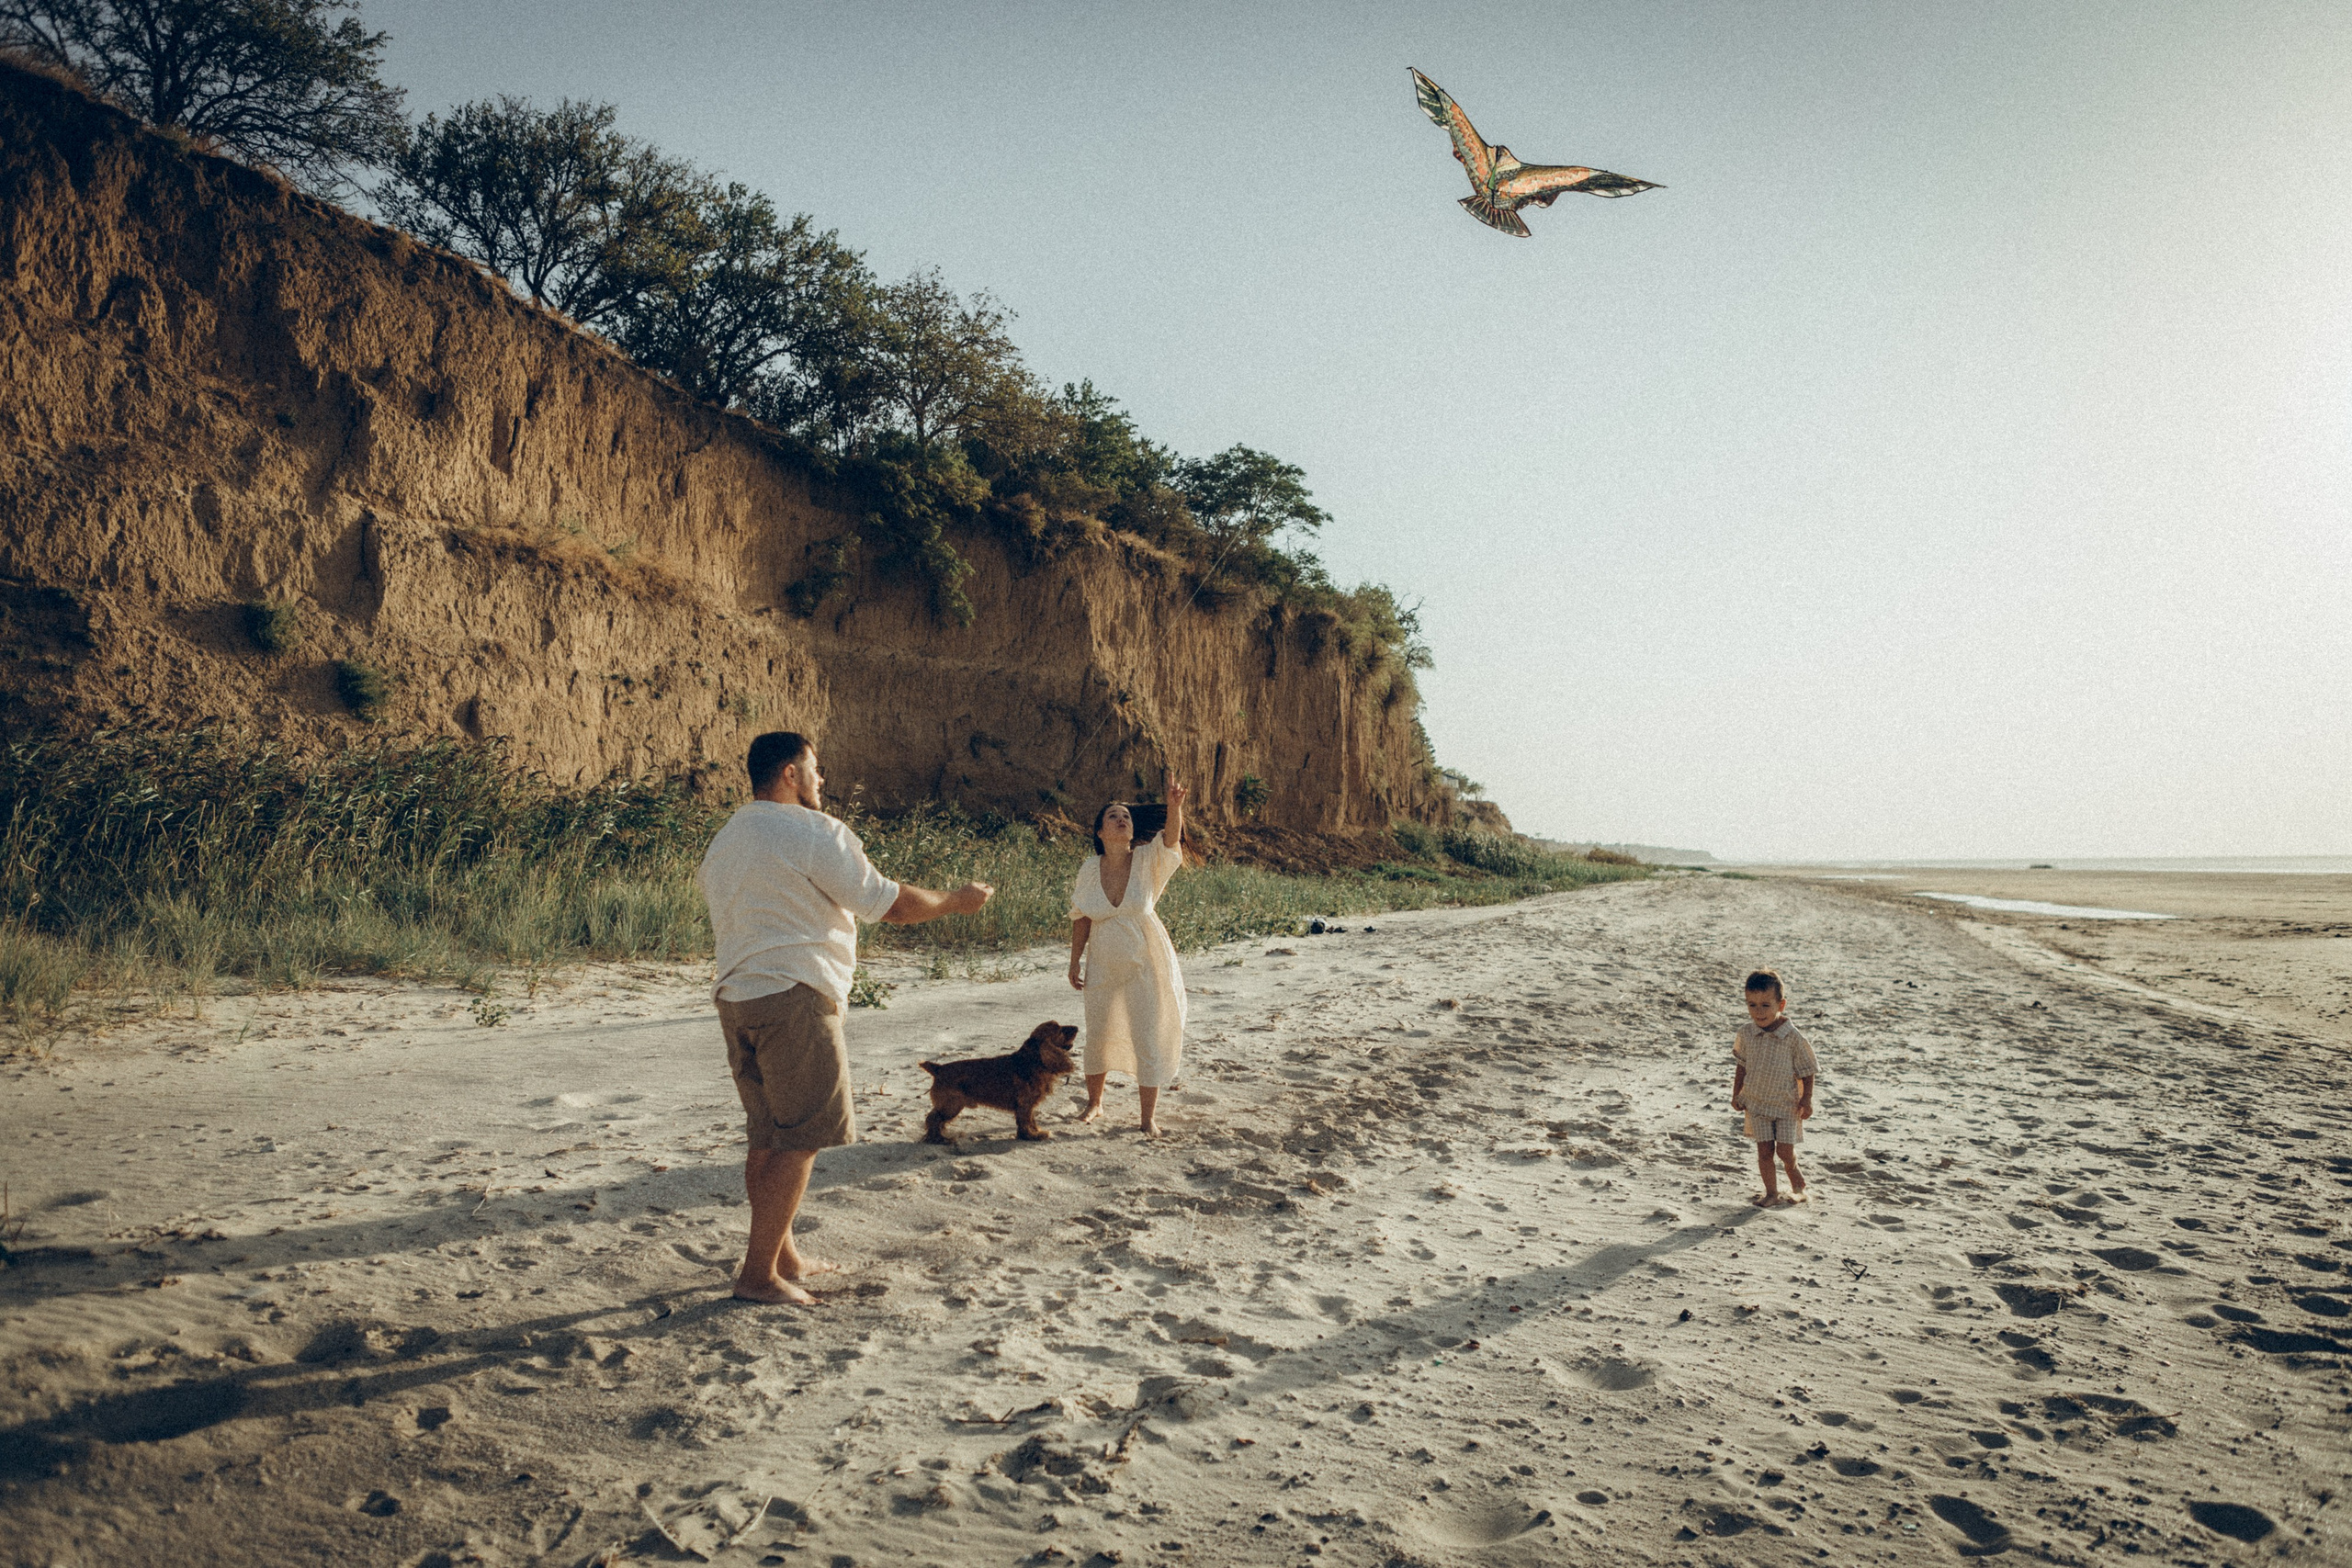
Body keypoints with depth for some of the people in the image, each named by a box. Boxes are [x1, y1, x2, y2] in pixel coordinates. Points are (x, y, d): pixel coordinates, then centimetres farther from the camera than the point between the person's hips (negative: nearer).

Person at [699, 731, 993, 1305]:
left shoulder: (722, 842, 17)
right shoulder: (815, 832, -10)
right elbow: (889, 903, -8)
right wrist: (956, 901, 6)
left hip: (735, 998, 9)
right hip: (794, 998, -9)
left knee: (768, 1137, 15)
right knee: (800, 1140, -2)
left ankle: (783, 1255, 24)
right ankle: (759, 1272, -1)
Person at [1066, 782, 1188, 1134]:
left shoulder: (1147, 860, -10)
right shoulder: (1091, 868, -5)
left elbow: (1171, 837, -30)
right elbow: (1081, 918, 3)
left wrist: (1174, 807, -48)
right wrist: (1075, 962, 3)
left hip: (1145, 964, -2)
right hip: (1103, 967, 2)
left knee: (1148, 1038, 1)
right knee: (1098, 1035, 13)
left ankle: (1149, 1116, 14)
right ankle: (1094, 1102, 36)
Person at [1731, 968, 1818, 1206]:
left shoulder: (1793, 1037, -17)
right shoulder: (1746, 1033, -7)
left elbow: (1806, 1071, -6)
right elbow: (1742, 1065, 7)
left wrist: (1806, 1100, -5)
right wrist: (1737, 1094, 9)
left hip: (1787, 1104, -3)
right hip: (1756, 1102, 3)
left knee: (1785, 1151, 0)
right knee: (1764, 1150, 4)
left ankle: (1797, 1181, 29)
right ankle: (1771, 1191, 21)